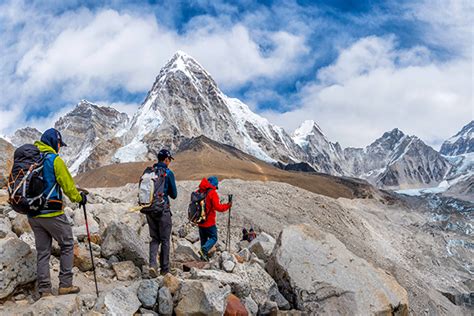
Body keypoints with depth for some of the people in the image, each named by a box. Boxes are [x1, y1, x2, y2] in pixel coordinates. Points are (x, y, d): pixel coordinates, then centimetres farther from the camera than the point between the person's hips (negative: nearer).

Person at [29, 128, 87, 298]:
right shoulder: (54, 160, -11)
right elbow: (68, 185, -9)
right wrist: (80, 198, 7)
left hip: (32, 214, 7)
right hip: (52, 213, -7)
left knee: (42, 251, 12)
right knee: (67, 246, 8)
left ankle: (44, 290, 13)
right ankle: (65, 285, 7)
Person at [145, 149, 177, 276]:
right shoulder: (168, 173, -9)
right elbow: (174, 195, -4)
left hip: (149, 209, 5)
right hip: (163, 209, -5)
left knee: (155, 238, 15)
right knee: (165, 240, 7)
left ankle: (152, 264, -2)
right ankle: (164, 268, 15)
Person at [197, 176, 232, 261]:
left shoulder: (199, 192, 6)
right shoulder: (212, 193, -14)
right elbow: (217, 207, -19)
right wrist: (227, 206, -6)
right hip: (209, 222, -7)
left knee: (203, 239, 16)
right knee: (213, 238, 5)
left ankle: (204, 257, 17)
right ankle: (204, 250, -15)